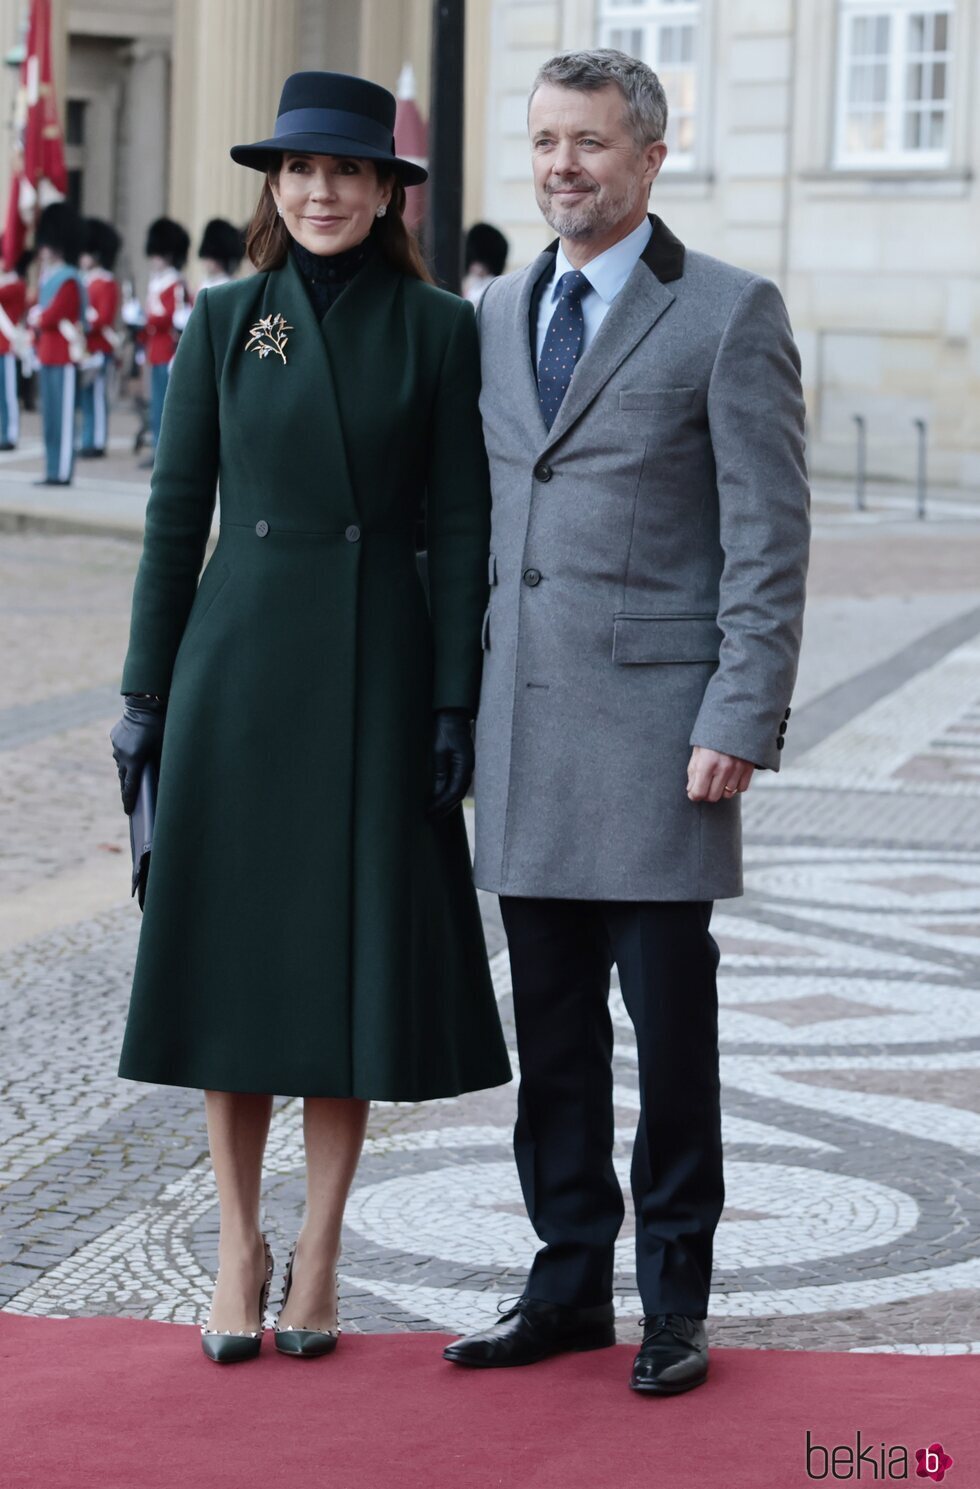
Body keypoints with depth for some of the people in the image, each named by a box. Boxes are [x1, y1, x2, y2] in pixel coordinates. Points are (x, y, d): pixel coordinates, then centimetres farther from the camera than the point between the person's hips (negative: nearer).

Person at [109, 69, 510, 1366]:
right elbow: (177, 510, 5)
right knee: (230, 954, 4)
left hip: (376, 673, -1)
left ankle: (319, 1256, 14)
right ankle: (240, 1247, 16)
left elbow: (460, 525, 0)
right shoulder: (224, 322, 4)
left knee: (358, 960, 2)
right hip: (236, 668, 1)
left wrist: (455, 704, -5)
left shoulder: (438, 329, 1)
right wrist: (145, 691, 2)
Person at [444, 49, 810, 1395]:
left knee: (670, 1019, 0)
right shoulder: (496, 316, 14)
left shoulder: (731, 314, -3)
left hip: (659, 720, -5)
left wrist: (742, 723, -14)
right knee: (551, 1020, 9)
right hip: (524, 724, 5)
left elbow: (770, 537, -7)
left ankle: (675, 1304, 11)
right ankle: (569, 1285, 19)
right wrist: (458, 704, 13)